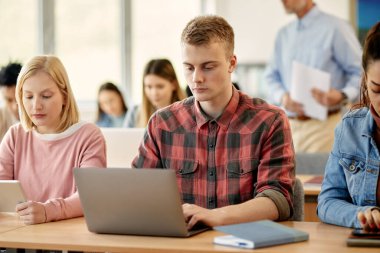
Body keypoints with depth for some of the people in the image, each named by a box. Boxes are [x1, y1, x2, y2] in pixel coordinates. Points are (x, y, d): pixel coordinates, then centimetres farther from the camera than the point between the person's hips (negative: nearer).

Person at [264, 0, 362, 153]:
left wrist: (342, 96, -24)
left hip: (323, 125, -5)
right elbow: (271, 76, 17)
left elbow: (361, 72, -5)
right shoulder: (283, 34, 15)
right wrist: (282, 97, -5)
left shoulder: (335, 28, -4)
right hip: (289, 126, 6)